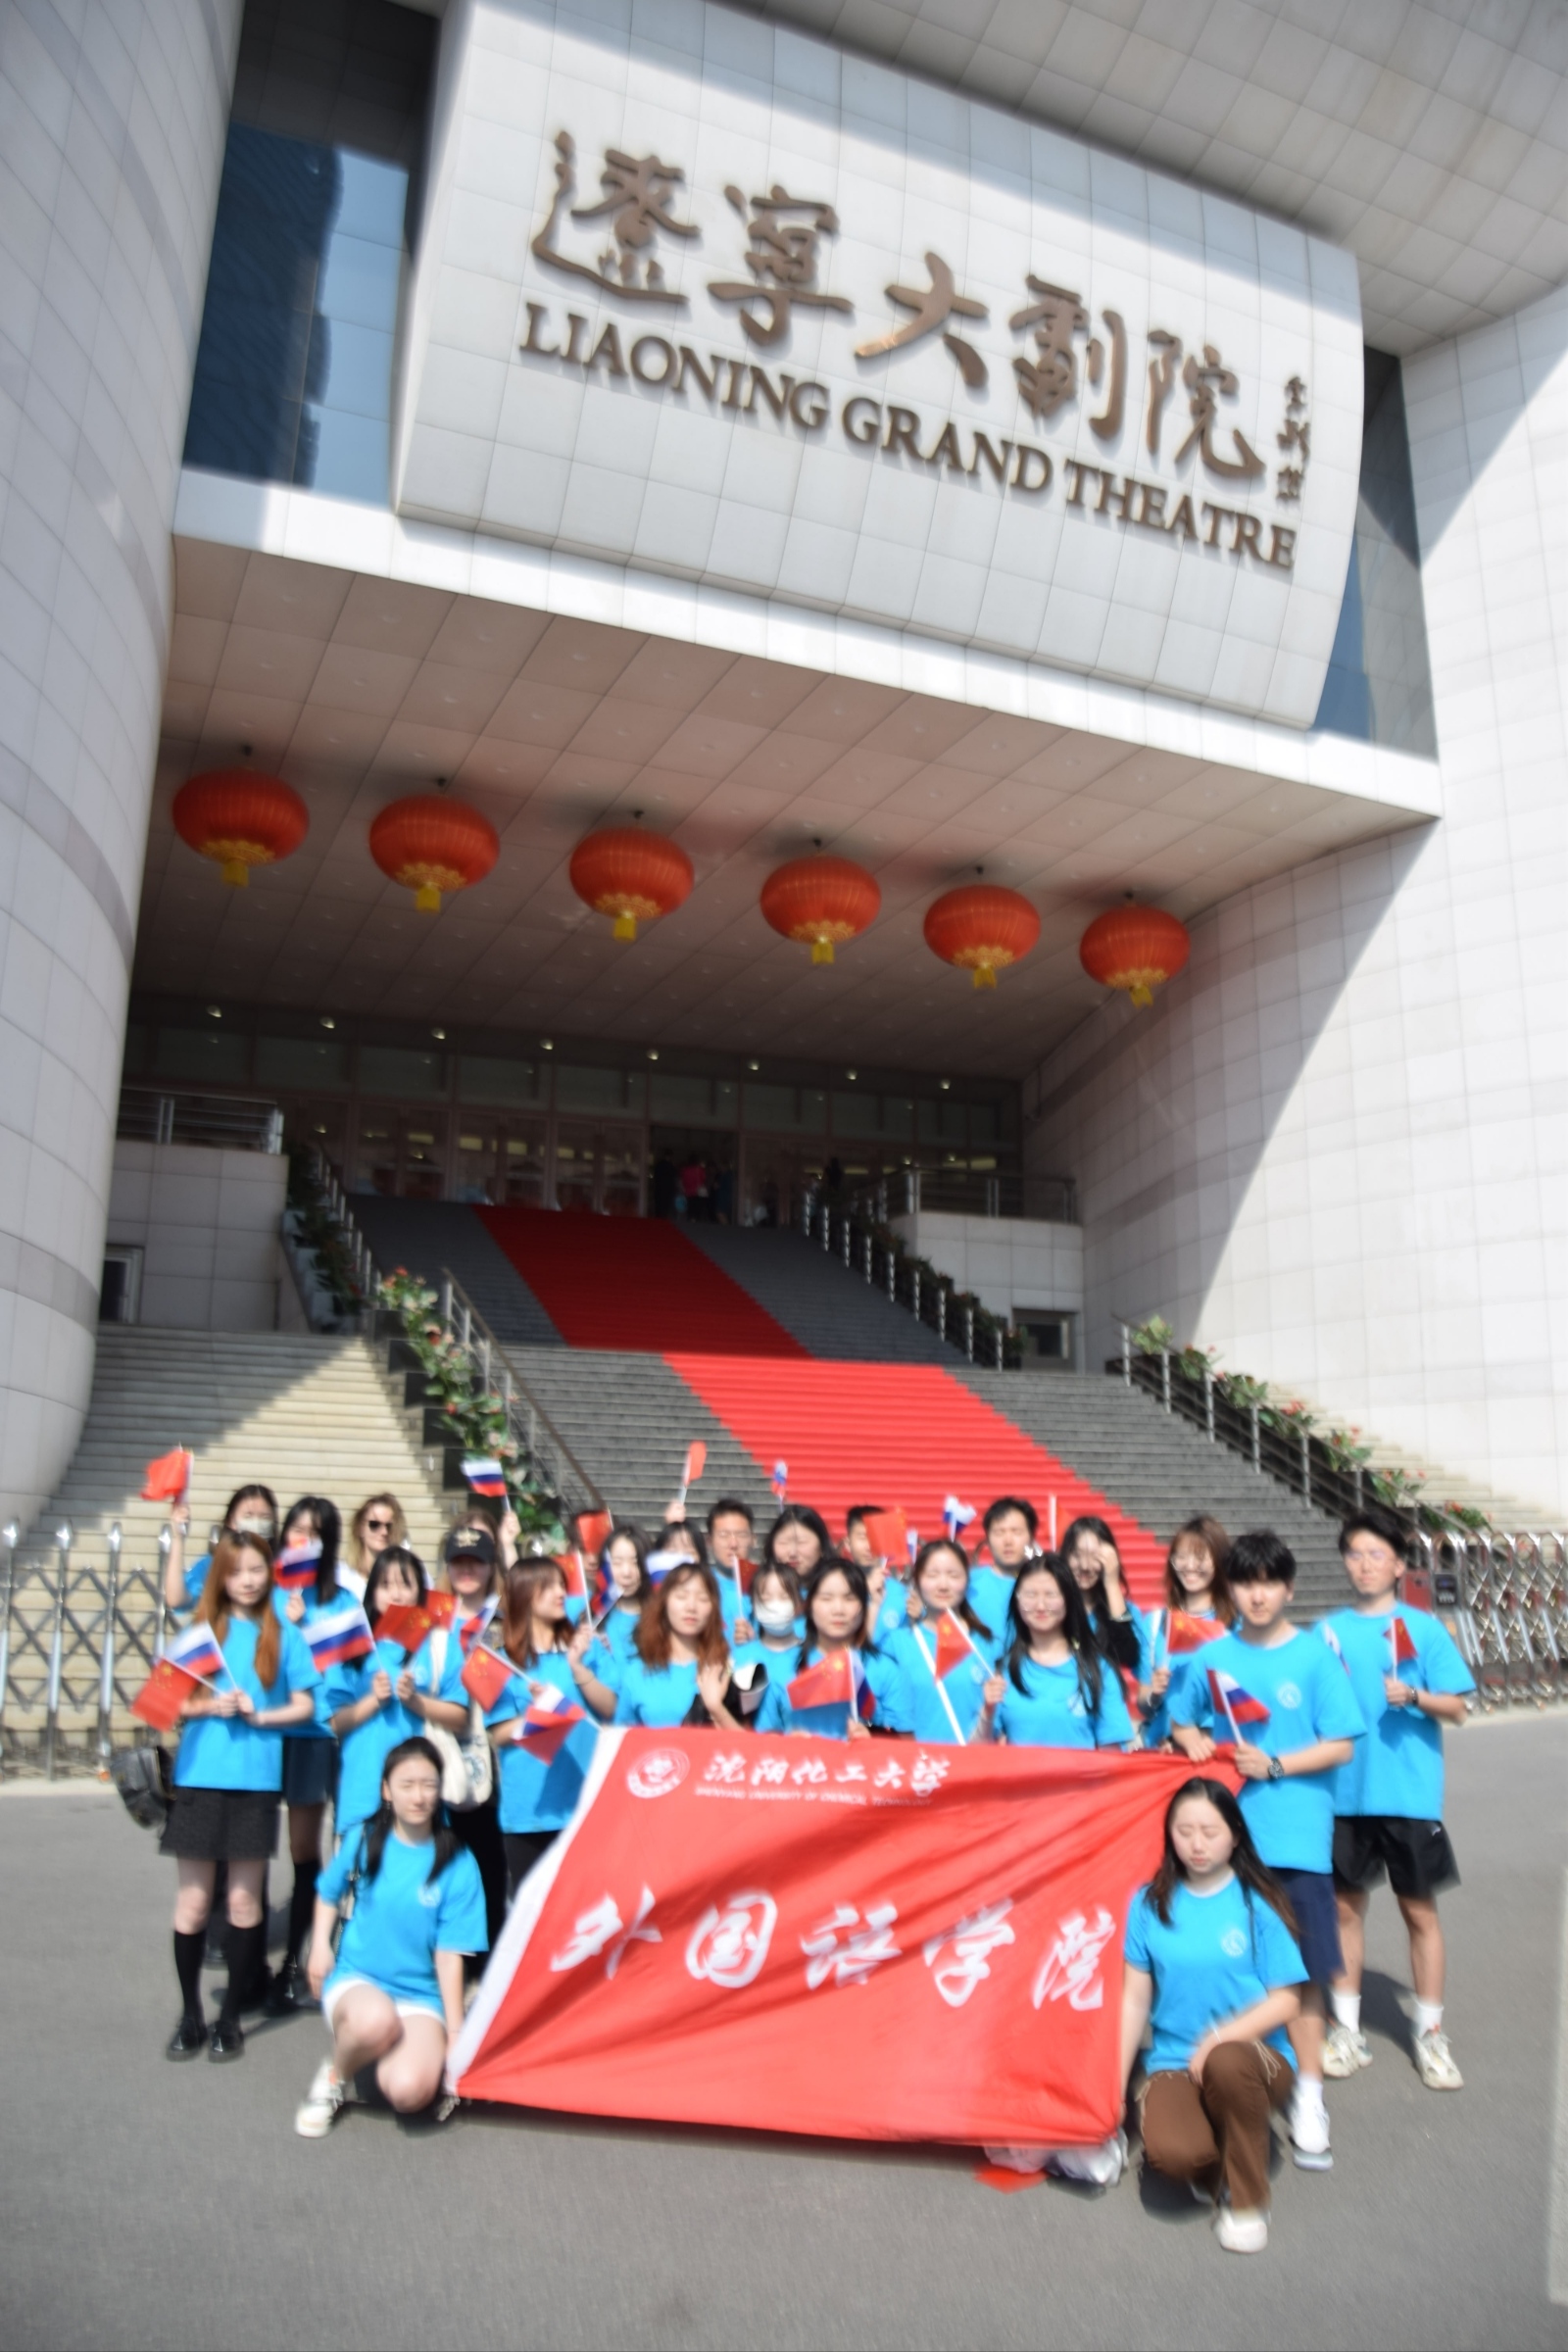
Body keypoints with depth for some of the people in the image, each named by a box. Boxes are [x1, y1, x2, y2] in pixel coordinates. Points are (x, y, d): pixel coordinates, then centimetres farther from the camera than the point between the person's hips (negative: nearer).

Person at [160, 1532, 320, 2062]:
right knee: (193, 1899, 7)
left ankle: (231, 2017, 20)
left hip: (255, 1779, -1)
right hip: (199, 1776, 1)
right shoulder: (203, 1630, 6)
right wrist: (209, 1706, -13)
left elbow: (304, 1705, 2)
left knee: (244, 1900, 7)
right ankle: (190, 2014, 22)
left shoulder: (284, 1636, 3)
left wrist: (259, 1715, -13)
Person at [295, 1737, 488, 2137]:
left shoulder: (457, 1866, -8)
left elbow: (449, 1954, -7)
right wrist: (320, 1946, 1)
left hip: (421, 1995, -1)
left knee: (408, 2091, -30)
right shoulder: (364, 1840, -2)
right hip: (355, 1979, 1)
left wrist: (454, 2033, -8)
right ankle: (335, 2076, -4)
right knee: (376, 2020, -37)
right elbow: (328, 1893, 16)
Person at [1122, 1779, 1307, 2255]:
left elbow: (1286, 2002, -5)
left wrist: (1221, 2038, -19)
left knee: (1227, 2062, -37)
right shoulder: (1151, 1903, 2)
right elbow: (1136, 1999, 4)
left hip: (1254, 2056, -1)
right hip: (1174, 2062, 1)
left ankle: (1246, 2201, -10)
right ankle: (1217, 2165, 9)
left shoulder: (1258, 1903, -4)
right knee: (1171, 2153, -31)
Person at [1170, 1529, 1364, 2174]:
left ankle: (1308, 2098, 14)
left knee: (1300, 1971, 0)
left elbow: (1341, 1746, -5)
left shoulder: (1316, 1656, -4)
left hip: (1295, 1837, -3)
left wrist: (1275, 1765, -14)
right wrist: (1191, 1739, -6)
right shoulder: (1213, 1657, 5)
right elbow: (1181, 1722, 15)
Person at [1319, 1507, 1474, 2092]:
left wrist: (1413, 1696, -23)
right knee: (1346, 1906, 10)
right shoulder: (1329, 1631, 4)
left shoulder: (1424, 1628, -3)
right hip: (1344, 1793, 3)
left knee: (1419, 1910, 7)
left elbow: (1456, 1707, -6)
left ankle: (1430, 2034, 21)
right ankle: (1347, 2031, 22)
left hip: (1409, 1794, -2)